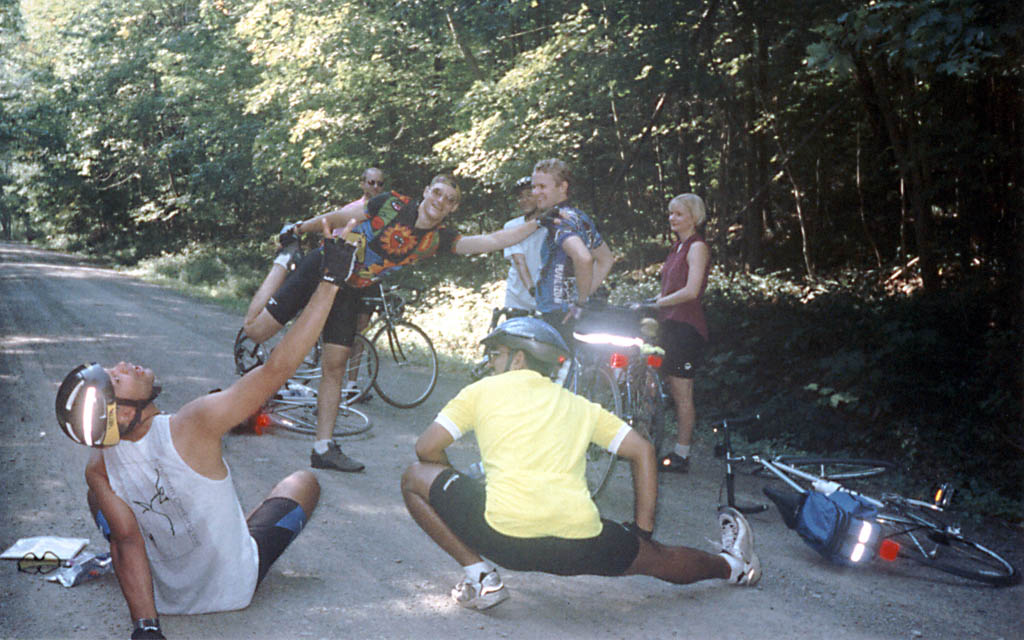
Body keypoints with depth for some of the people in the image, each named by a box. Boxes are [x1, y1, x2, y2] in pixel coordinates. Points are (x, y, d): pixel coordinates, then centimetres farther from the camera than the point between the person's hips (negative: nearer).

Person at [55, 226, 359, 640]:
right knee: (303, 482, 19)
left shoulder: (98, 472, -20)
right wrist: (331, 280, -29)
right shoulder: (194, 426, -33)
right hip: (234, 587, -3)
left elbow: (127, 540, -19)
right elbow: (278, 368, -32)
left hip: (162, 596, 3)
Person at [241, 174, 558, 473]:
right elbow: (339, 217, -4)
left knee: (335, 368, 0)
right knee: (255, 330, -3)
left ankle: (324, 448, 8)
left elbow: (492, 241, -10)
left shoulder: (438, 239, -5)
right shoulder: (391, 204, -13)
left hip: (348, 290, 3)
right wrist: (298, 229, 2)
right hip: (321, 267, -3)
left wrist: (538, 224, -16)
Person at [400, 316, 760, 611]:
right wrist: (643, 531, 27)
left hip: (503, 534, -4)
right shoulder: (578, 406, 23)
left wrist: (455, 487, 27)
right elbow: (643, 451, 22)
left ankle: (480, 575, 10)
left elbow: (427, 449, 8)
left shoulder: (484, 390, 14)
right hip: (579, 547, 4)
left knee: (414, 478, 16)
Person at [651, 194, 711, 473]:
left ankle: (682, 455, 0)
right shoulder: (677, 247, 18)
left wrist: (658, 303, -13)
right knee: (676, 392, 11)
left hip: (686, 326, -9)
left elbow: (691, 291, -19)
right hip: (670, 324, 9)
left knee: (682, 395, -5)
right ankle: (679, 451, 17)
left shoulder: (697, 247, -10)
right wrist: (648, 304, 7)